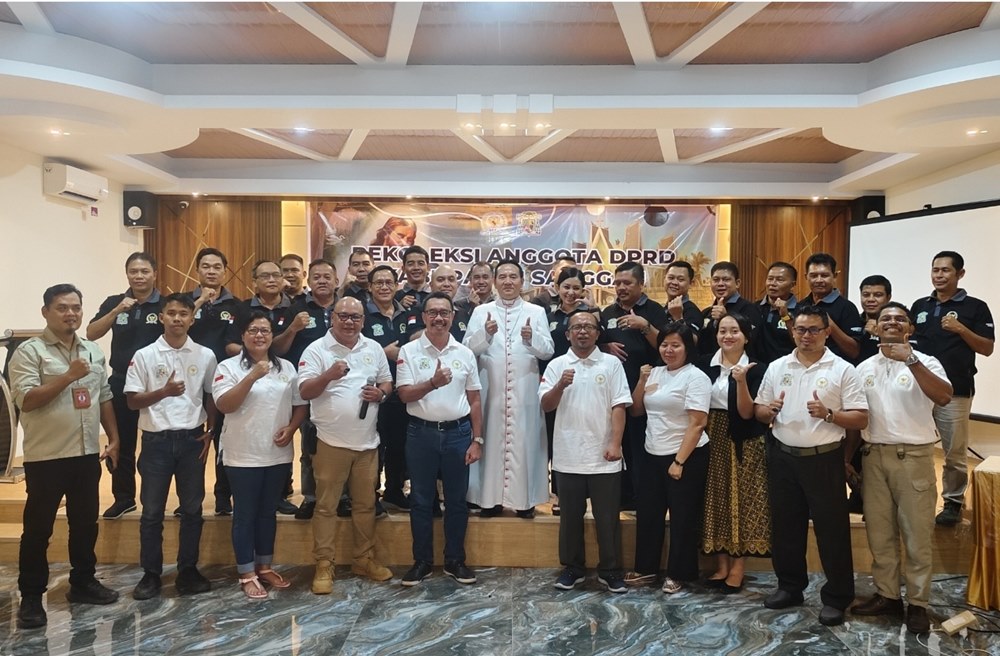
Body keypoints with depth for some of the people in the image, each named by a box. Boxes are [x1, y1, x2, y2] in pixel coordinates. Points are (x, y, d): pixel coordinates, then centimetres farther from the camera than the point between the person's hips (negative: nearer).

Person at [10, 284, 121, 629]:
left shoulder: (94, 351, 10)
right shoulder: (29, 351, -9)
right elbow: (26, 400, -18)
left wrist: (113, 438, 11)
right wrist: (69, 376, -24)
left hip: (87, 453, 6)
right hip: (46, 456, -5)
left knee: (85, 523, 15)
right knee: (38, 528, 5)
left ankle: (83, 583, 30)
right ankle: (31, 596, 17)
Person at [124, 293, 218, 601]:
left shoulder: (205, 355, 2)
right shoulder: (145, 355, -2)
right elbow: (132, 401, -2)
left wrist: (209, 432, 2)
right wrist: (164, 391, -19)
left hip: (192, 439, 1)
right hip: (156, 440, -1)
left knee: (192, 508, 8)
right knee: (152, 511, 7)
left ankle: (188, 570, 21)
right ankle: (151, 573, 19)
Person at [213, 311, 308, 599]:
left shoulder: (286, 367, 7)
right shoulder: (229, 367, -5)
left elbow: (300, 404, 11)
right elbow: (224, 405, -17)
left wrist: (291, 428, -7)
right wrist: (252, 376, -25)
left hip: (278, 454, 4)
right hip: (243, 455, -4)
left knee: (268, 512, 15)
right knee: (245, 514, 5)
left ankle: (265, 566, 29)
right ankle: (246, 574, 16)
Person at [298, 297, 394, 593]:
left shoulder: (374, 348, 8)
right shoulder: (316, 350, -5)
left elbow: (387, 381, 16)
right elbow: (304, 392, -11)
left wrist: (381, 393, -7)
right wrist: (328, 375, -29)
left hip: (367, 441, 4)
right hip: (331, 442, -4)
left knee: (365, 504, 13)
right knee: (326, 506, 3)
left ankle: (365, 559, 27)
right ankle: (324, 565, 14)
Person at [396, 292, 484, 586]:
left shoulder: (465, 353, 4)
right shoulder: (409, 351, -3)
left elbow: (474, 400, 6)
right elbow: (404, 395, -8)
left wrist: (477, 440, 1)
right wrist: (433, 383, -25)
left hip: (458, 432, 2)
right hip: (421, 433, -1)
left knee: (456, 500, 9)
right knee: (421, 500, 8)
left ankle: (455, 560, 23)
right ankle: (422, 561, 22)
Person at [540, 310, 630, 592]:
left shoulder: (612, 363, 1)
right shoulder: (556, 365, 5)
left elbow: (619, 407, -3)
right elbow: (546, 405, 0)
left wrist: (615, 443, -12)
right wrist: (560, 385, -18)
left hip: (604, 457, -1)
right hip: (568, 456, 1)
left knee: (607, 517, 7)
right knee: (571, 516, 13)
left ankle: (610, 571, 21)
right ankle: (572, 568, 27)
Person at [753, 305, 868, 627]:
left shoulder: (843, 370, -4)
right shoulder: (776, 367, 7)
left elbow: (861, 419, -7)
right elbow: (758, 411, 10)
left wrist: (828, 414, -23)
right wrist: (769, 411, -12)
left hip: (824, 459, -3)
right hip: (783, 457, 4)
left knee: (832, 529, 4)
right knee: (785, 526, 13)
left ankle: (836, 597, 19)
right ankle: (790, 586, 30)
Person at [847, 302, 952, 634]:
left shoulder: (925, 363, -4)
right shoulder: (864, 368, 8)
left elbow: (944, 397, -24)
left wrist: (911, 360, -29)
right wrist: (846, 457, 11)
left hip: (913, 456, -4)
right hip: (874, 456, 4)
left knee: (916, 535, 5)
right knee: (879, 532, 12)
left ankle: (917, 603, 18)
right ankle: (886, 595, 26)